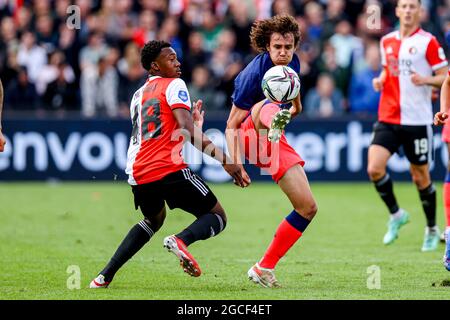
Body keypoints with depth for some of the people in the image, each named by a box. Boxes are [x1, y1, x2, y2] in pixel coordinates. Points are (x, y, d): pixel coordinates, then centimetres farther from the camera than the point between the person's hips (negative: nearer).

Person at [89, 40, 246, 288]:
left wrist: (191, 115, 38)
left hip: (137, 173, 7)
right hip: (169, 169, -7)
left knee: (154, 219, 34)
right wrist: (223, 158, -17)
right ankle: (182, 240, -29)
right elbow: (187, 131, -13)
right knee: (217, 217, 5)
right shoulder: (174, 85, 1)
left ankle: (104, 276, 21)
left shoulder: (138, 95, 24)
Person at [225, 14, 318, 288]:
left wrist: (296, 107, 41)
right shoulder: (254, 74, -21)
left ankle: (264, 268, 7)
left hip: (275, 142, 7)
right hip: (250, 133, -7)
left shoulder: (292, 63, 0)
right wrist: (236, 164, -29)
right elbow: (231, 125, -19)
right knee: (265, 106, -41)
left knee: (308, 208, 1)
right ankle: (274, 121, -84)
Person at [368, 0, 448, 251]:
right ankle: (396, 214, 11)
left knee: (421, 176, 4)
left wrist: (425, 80, -23)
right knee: (374, 169, -13)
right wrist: (380, 79, 4)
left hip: (417, 120, -4)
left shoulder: (428, 42, -5)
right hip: (388, 118, 4)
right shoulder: (387, 41, 10)